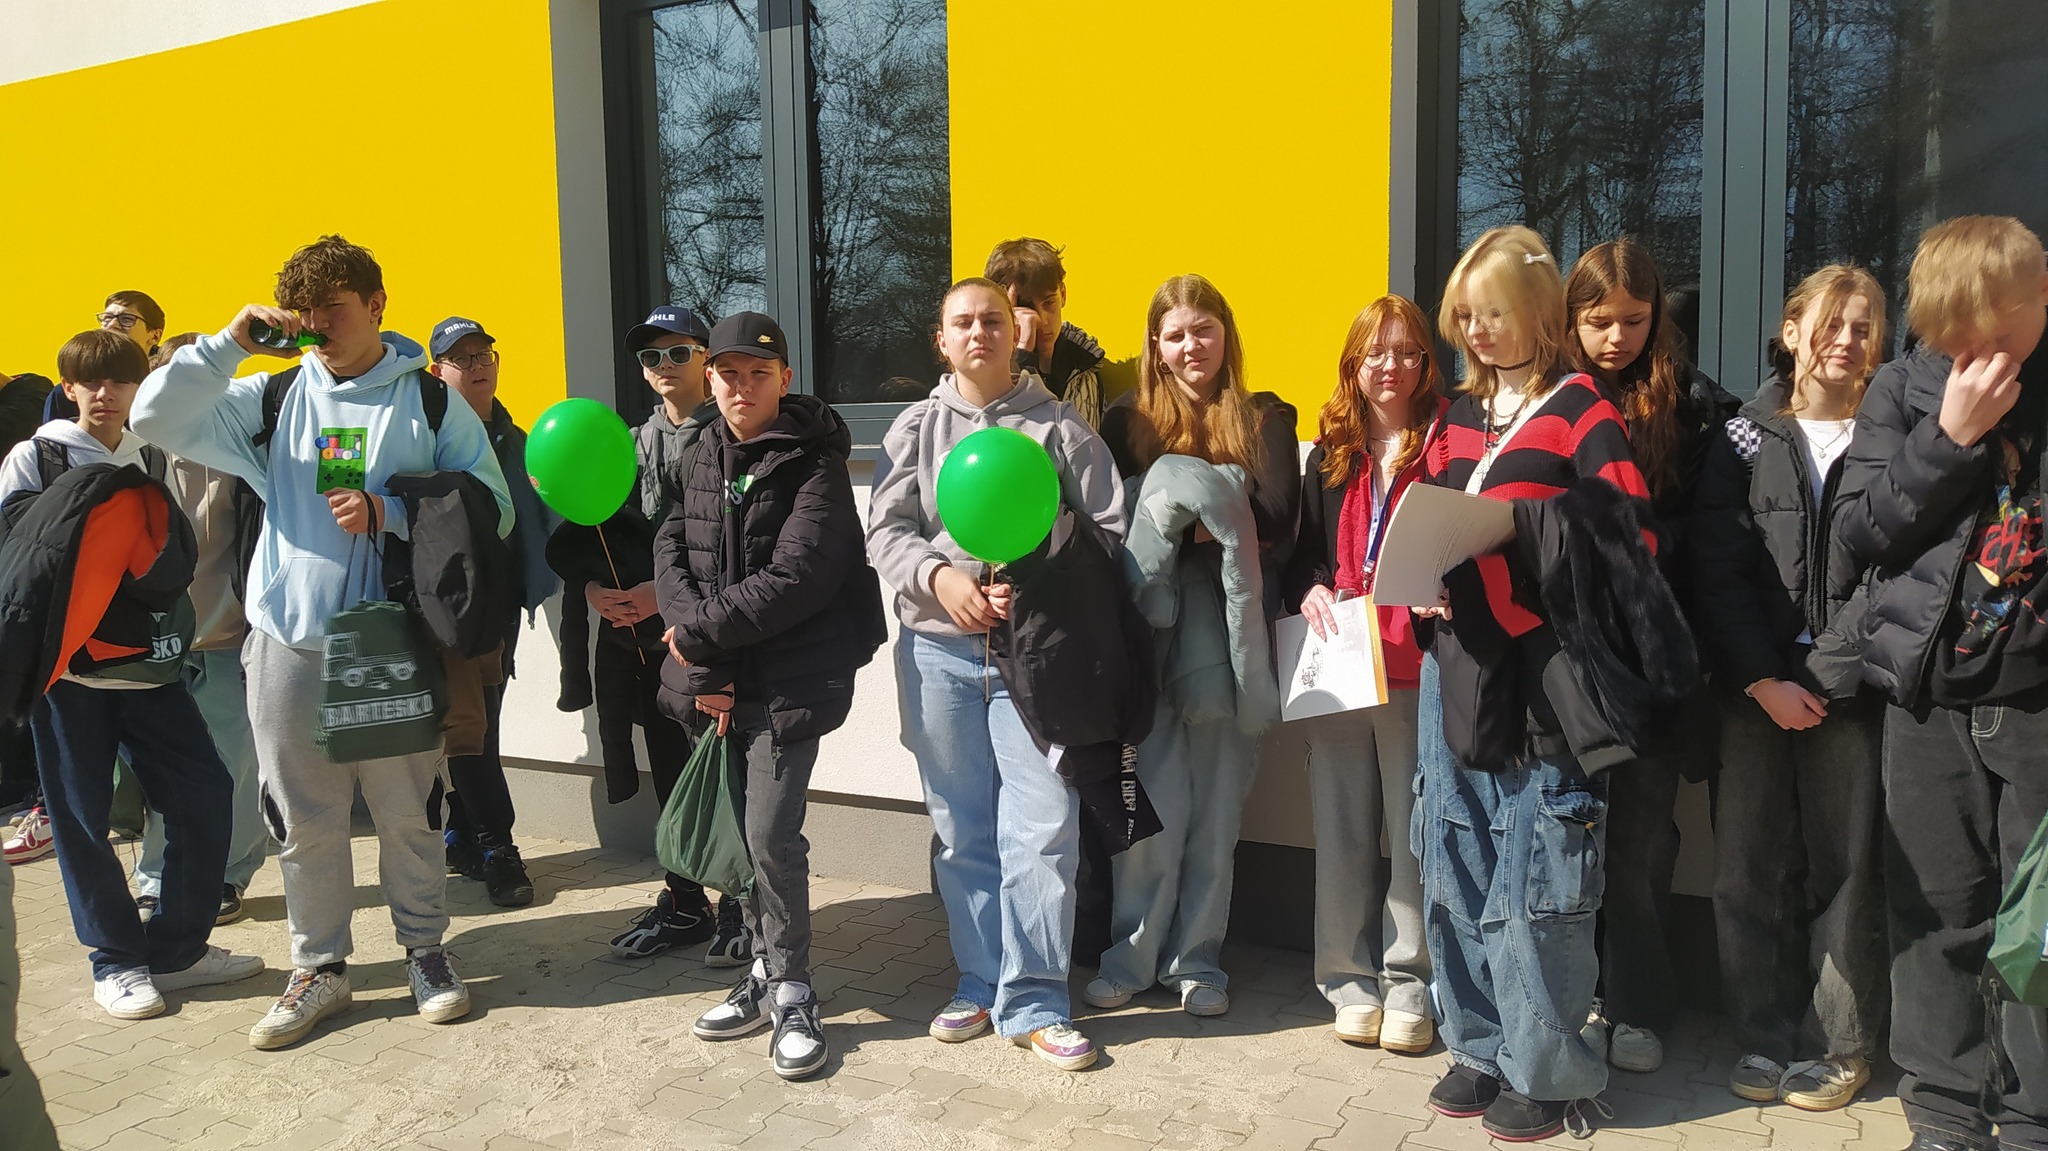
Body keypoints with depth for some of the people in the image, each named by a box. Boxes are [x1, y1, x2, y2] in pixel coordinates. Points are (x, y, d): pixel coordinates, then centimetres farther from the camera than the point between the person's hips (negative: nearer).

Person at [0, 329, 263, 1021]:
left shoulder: (152, 460, 12)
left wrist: (170, 635, 4)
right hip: (66, 664, -3)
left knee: (204, 791, -1)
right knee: (82, 814, 1)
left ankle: (176, 949, 12)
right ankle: (116, 960, 15)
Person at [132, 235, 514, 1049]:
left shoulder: (432, 400, 2)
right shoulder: (274, 398, 10)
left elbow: (491, 509, -2)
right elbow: (157, 418, 4)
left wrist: (390, 513, -14)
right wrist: (232, 341, -5)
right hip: (289, 639, 2)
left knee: (408, 808, 6)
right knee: (303, 819, 9)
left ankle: (424, 949, 25)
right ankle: (319, 967, 25)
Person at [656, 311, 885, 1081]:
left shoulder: (813, 466, -8)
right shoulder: (698, 462, 12)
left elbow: (795, 580, -18)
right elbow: (670, 556, 2)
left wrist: (698, 633, -12)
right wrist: (702, 666, -11)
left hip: (790, 680, -6)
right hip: (720, 679, 6)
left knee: (772, 835, -9)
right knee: (735, 833, 10)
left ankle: (792, 992, 8)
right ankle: (770, 969, 27)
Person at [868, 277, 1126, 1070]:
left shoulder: (1060, 426, 5)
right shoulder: (916, 429, 12)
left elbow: (1107, 529, 2)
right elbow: (886, 530, 6)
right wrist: (940, 576, -14)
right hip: (940, 651, 3)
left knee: (1042, 827, -7)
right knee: (962, 832, 10)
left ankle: (1032, 1002, 5)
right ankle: (981, 983, 24)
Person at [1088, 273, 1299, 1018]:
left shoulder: (1265, 419, 8)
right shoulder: (1128, 421, 9)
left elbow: (1278, 522, -6)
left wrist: (1214, 522, -17)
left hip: (1232, 632, 1)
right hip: (1151, 629, -1)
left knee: (1217, 805, 5)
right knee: (1156, 804, -2)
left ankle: (1197, 958, 17)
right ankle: (1132, 954, 13)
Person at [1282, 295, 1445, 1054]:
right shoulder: (1329, 456, 14)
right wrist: (1310, 593, -3)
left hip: (1417, 669, -3)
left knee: (1414, 829, 3)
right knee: (1342, 829, 8)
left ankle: (1410, 987, 15)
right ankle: (1351, 980, 20)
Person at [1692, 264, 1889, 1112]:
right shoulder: (1747, 440, 7)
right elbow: (1719, 572, 0)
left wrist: (1823, 676, -12)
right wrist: (1762, 681, -8)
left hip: (1849, 691, -1)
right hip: (1754, 688, 1)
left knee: (1843, 868, 4)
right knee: (1749, 867, 4)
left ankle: (1841, 1044, 19)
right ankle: (1766, 1035, 19)